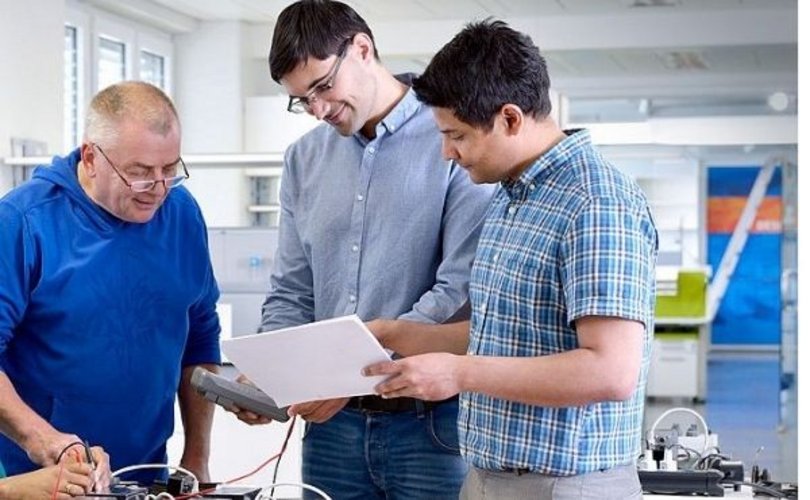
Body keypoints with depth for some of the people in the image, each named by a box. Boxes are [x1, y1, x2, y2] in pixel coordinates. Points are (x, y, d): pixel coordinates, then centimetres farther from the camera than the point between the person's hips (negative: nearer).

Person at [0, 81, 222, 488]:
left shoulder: (182, 214, 0)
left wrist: (196, 459, 6)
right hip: (39, 479, -4)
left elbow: (200, 340, 8)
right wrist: (40, 439, -31)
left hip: (148, 474, 4)